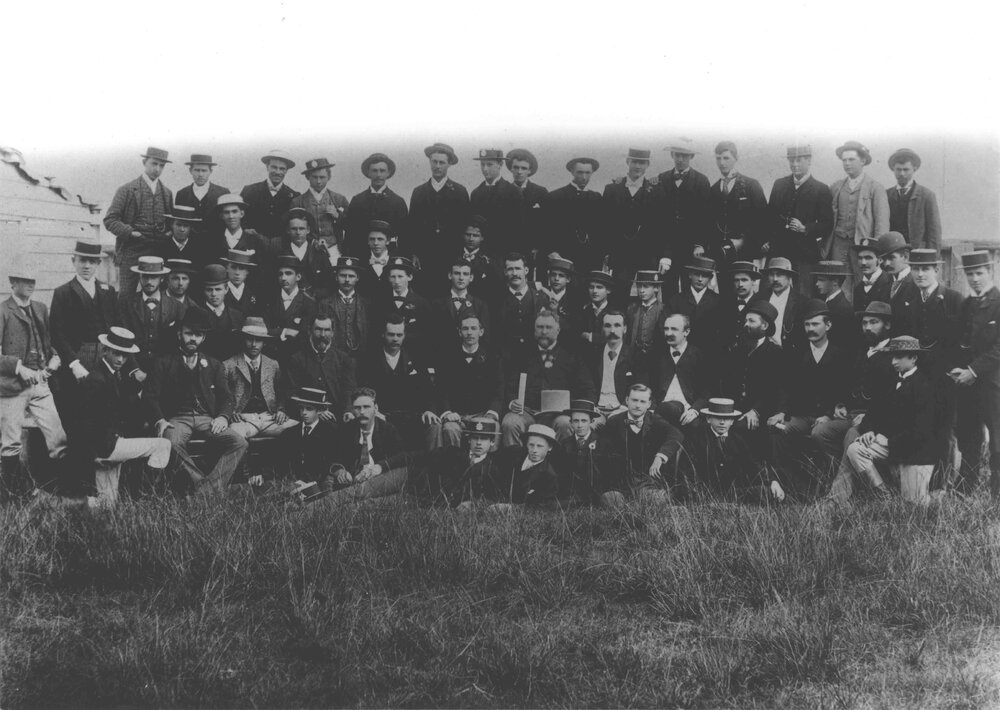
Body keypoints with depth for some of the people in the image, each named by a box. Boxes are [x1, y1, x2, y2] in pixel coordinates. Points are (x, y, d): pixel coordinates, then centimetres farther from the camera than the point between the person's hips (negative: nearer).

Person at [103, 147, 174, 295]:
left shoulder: (167, 193, 15)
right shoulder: (127, 190, 2)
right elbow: (110, 220, -2)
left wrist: (170, 233, 1)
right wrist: (129, 232, -16)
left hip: (159, 255, 4)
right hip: (131, 253, -4)